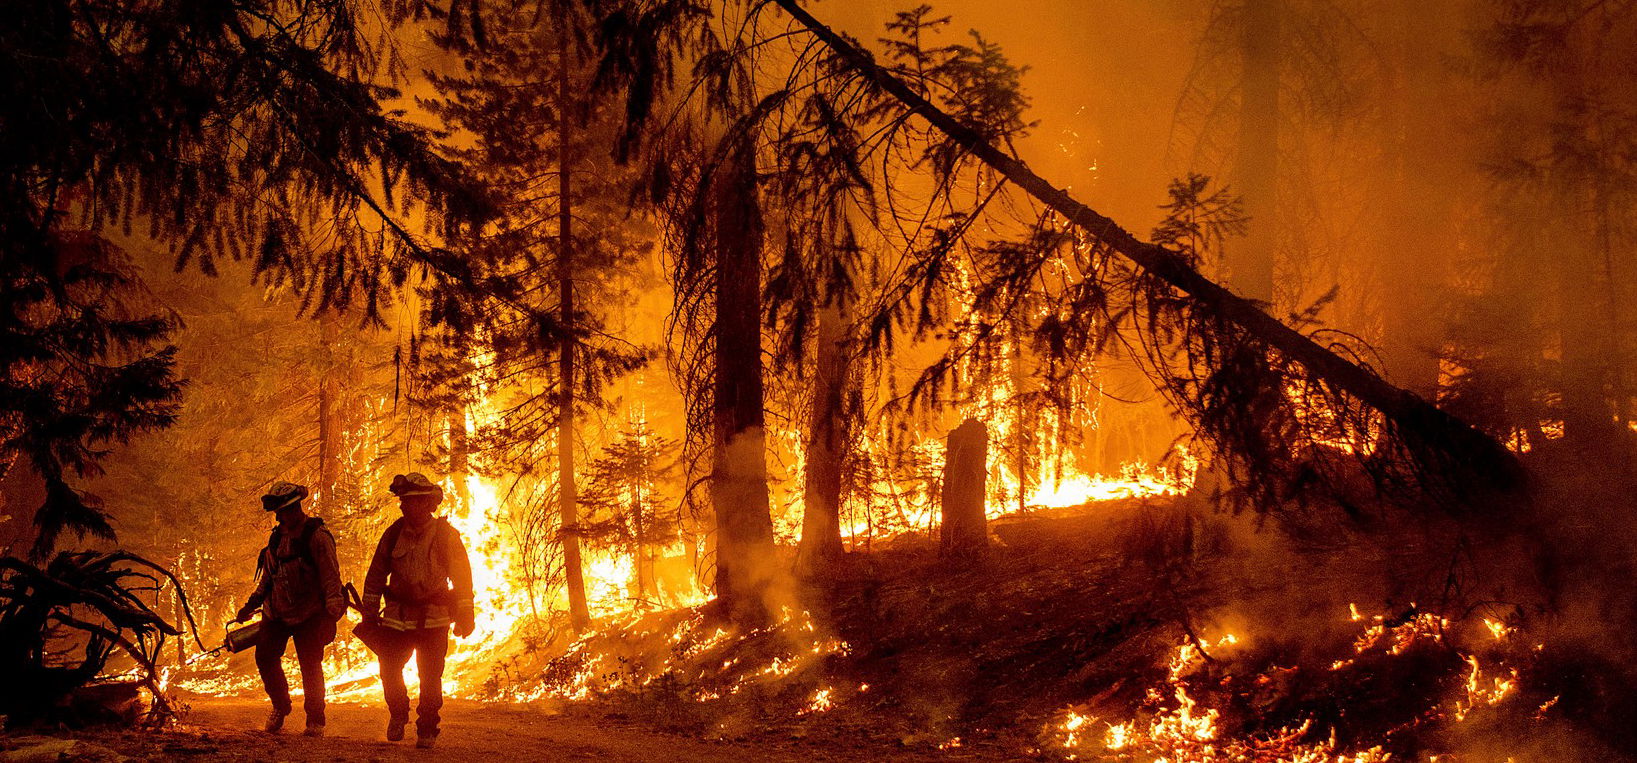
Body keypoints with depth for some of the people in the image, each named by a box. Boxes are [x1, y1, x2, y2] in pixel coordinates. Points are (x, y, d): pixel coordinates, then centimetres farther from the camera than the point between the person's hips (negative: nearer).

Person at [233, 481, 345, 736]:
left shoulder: (317, 536, -12)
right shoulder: (278, 536, 11)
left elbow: (331, 577, -16)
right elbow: (268, 575, 22)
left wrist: (331, 613, -24)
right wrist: (251, 605, 20)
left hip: (308, 616, -6)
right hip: (276, 613, 6)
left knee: (310, 666, -3)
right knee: (265, 657, 0)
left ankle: (315, 721, 9)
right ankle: (280, 706, 22)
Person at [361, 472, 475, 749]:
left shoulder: (445, 535, -4)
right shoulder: (394, 533, 3)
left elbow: (461, 576, 0)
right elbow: (376, 574, 11)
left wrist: (465, 615, -4)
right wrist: (370, 611, 10)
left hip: (433, 621, -2)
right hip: (398, 618, 2)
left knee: (430, 678, -1)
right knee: (389, 669, -1)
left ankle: (426, 730, 11)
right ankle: (398, 715, 25)